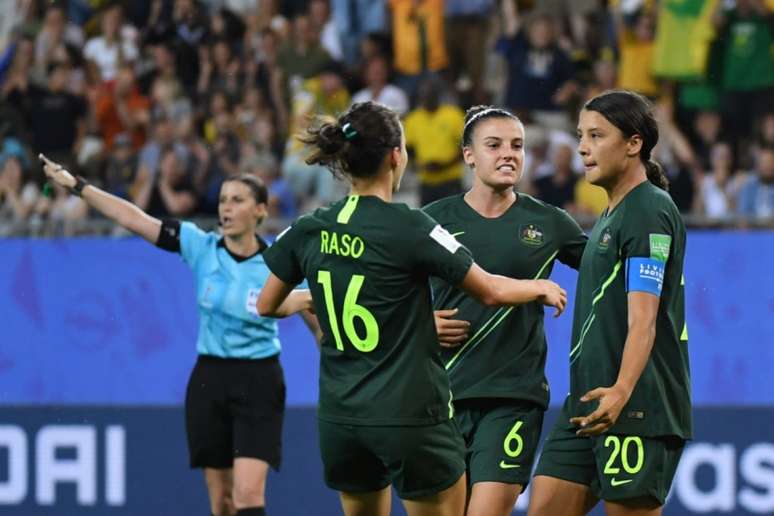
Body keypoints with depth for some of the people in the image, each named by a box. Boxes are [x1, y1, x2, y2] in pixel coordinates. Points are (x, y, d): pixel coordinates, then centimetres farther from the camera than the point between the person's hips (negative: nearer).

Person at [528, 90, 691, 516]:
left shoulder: (651, 212, -11)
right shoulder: (609, 217, 20)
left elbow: (642, 319, -22)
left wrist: (622, 392, -35)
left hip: (638, 409, -10)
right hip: (588, 404, 10)